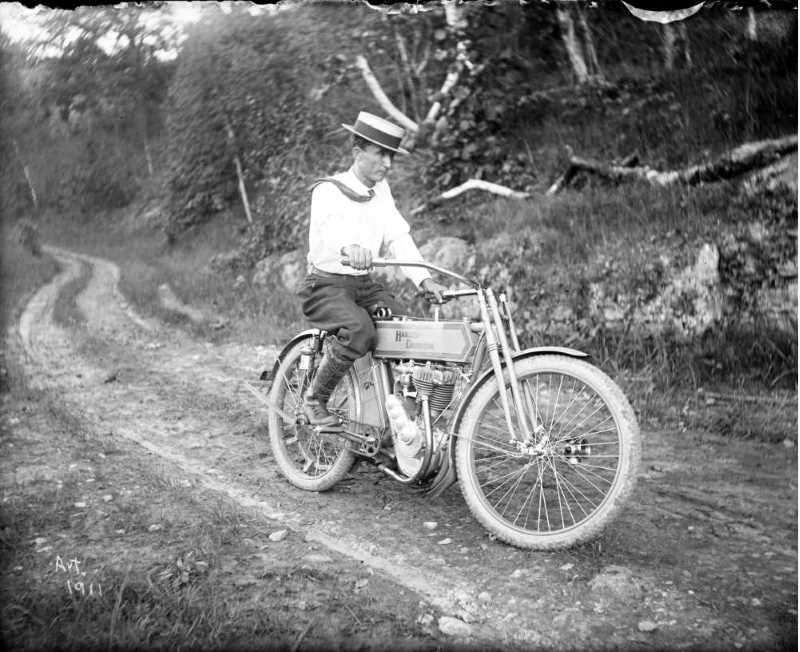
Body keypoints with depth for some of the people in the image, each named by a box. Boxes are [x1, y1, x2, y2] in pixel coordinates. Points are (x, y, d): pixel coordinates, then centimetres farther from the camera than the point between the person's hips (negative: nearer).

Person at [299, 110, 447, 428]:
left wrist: (424, 279, -18)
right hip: (326, 285, -6)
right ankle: (314, 401, -13)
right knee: (360, 331, -33)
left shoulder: (380, 190, 9)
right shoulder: (328, 190, -11)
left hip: (364, 285, 6)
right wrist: (349, 247, -58)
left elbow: (399, 236, -2)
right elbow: (327, 226, -34)